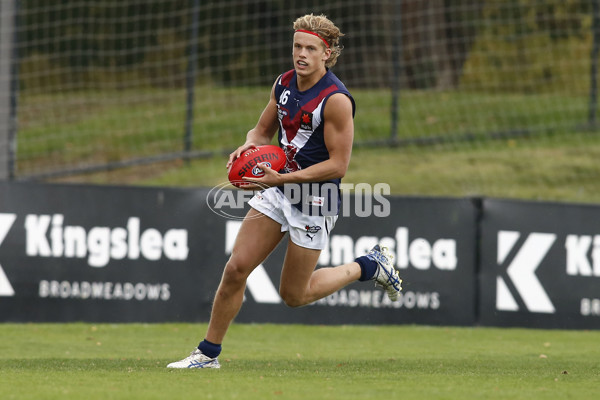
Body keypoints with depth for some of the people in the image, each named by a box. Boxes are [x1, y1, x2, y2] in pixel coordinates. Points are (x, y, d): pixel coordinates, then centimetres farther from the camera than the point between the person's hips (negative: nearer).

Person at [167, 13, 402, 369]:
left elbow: (338, 165, -20)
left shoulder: (336, 99, -20)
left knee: (294, 295, 4)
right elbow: (263, 130, 17)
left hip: (316, 199, -6)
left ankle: (370, 267, 24)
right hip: (278, 189, 6)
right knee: (236, 268, -4)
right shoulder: (284, 83, 2)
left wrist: (283, 178, -25)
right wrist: (249, 146, -7)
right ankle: (208, 353, 8)